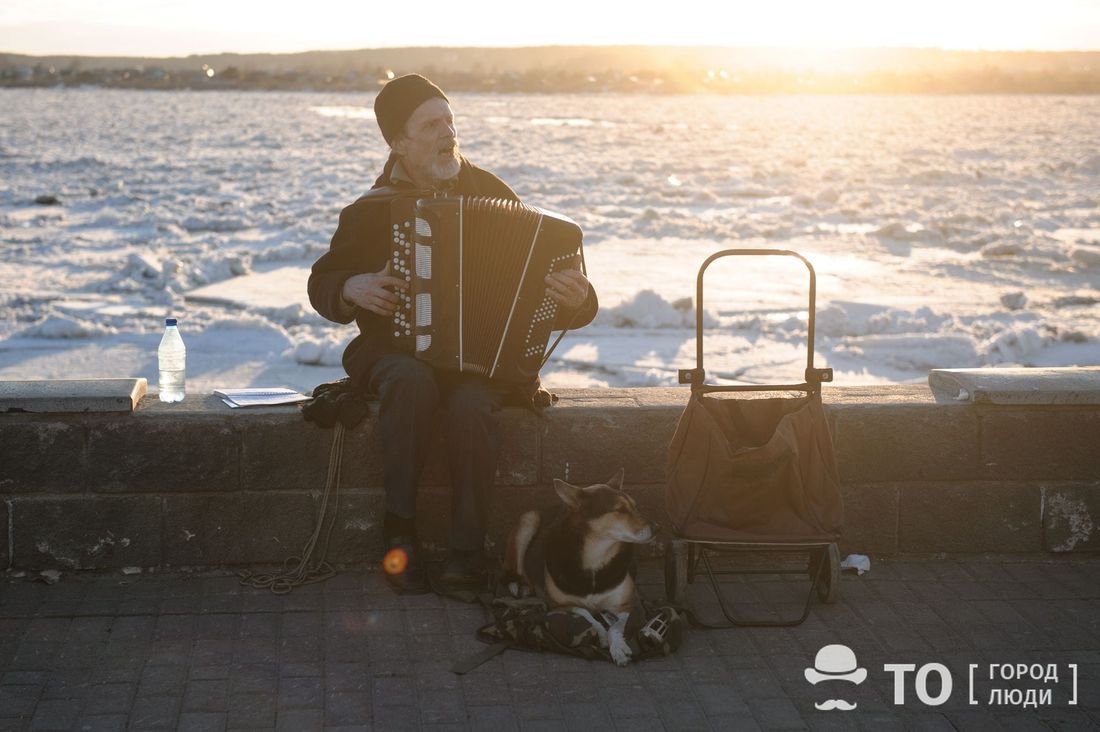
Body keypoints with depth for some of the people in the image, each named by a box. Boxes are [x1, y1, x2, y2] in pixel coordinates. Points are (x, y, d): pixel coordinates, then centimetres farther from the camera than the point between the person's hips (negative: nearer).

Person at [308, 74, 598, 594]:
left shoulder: (491, 195, 5)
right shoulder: (370, 212, 4)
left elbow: (536, 281, 7)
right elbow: (323, 283, 12)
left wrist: (575, 299, -15)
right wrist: (351, 289, -11)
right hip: (396, 349, 0)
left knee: (470, 406, -33)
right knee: (412, 381, -35)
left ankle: (467, 550, -21)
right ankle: (398, 528, -24)